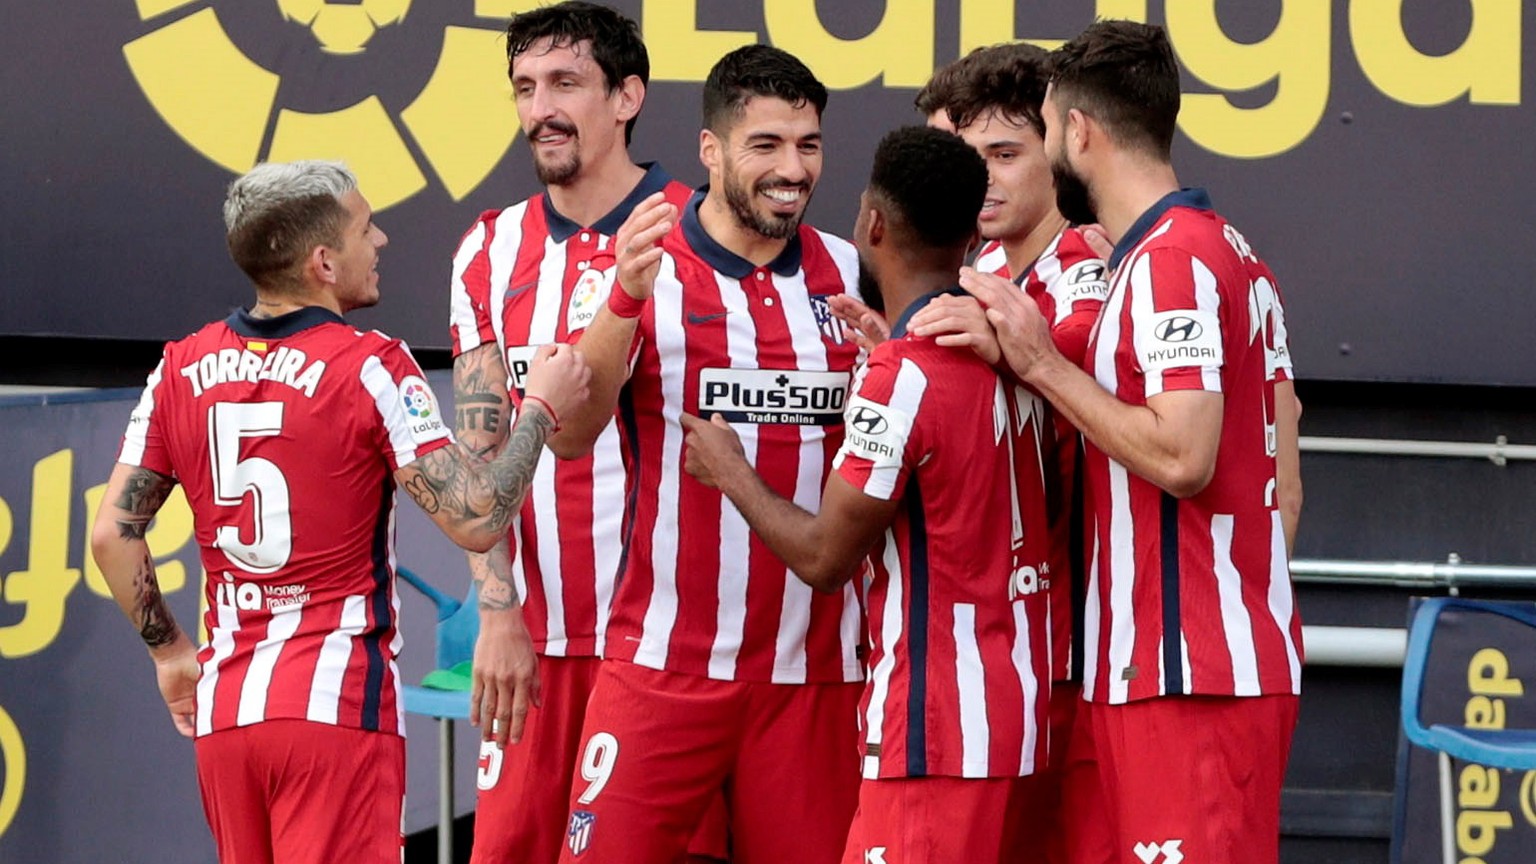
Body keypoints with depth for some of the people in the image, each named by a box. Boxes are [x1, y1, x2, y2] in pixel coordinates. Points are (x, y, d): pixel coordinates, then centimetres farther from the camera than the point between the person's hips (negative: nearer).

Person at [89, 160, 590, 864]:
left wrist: (168, 652, 19)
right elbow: (475, 521, -12)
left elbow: (112, 534, 8)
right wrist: (542, 407, 1)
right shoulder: (368, 369, -9)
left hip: (222, 705, 6)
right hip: (336, 701, -6)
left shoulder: (181, 369, 7)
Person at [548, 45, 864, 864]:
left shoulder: (851, 276, 7)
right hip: (666, 663, -3)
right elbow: (568, 435, -14)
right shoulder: (646, 266, -3)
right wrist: (627, 299, -30)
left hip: (814, 669, 3)